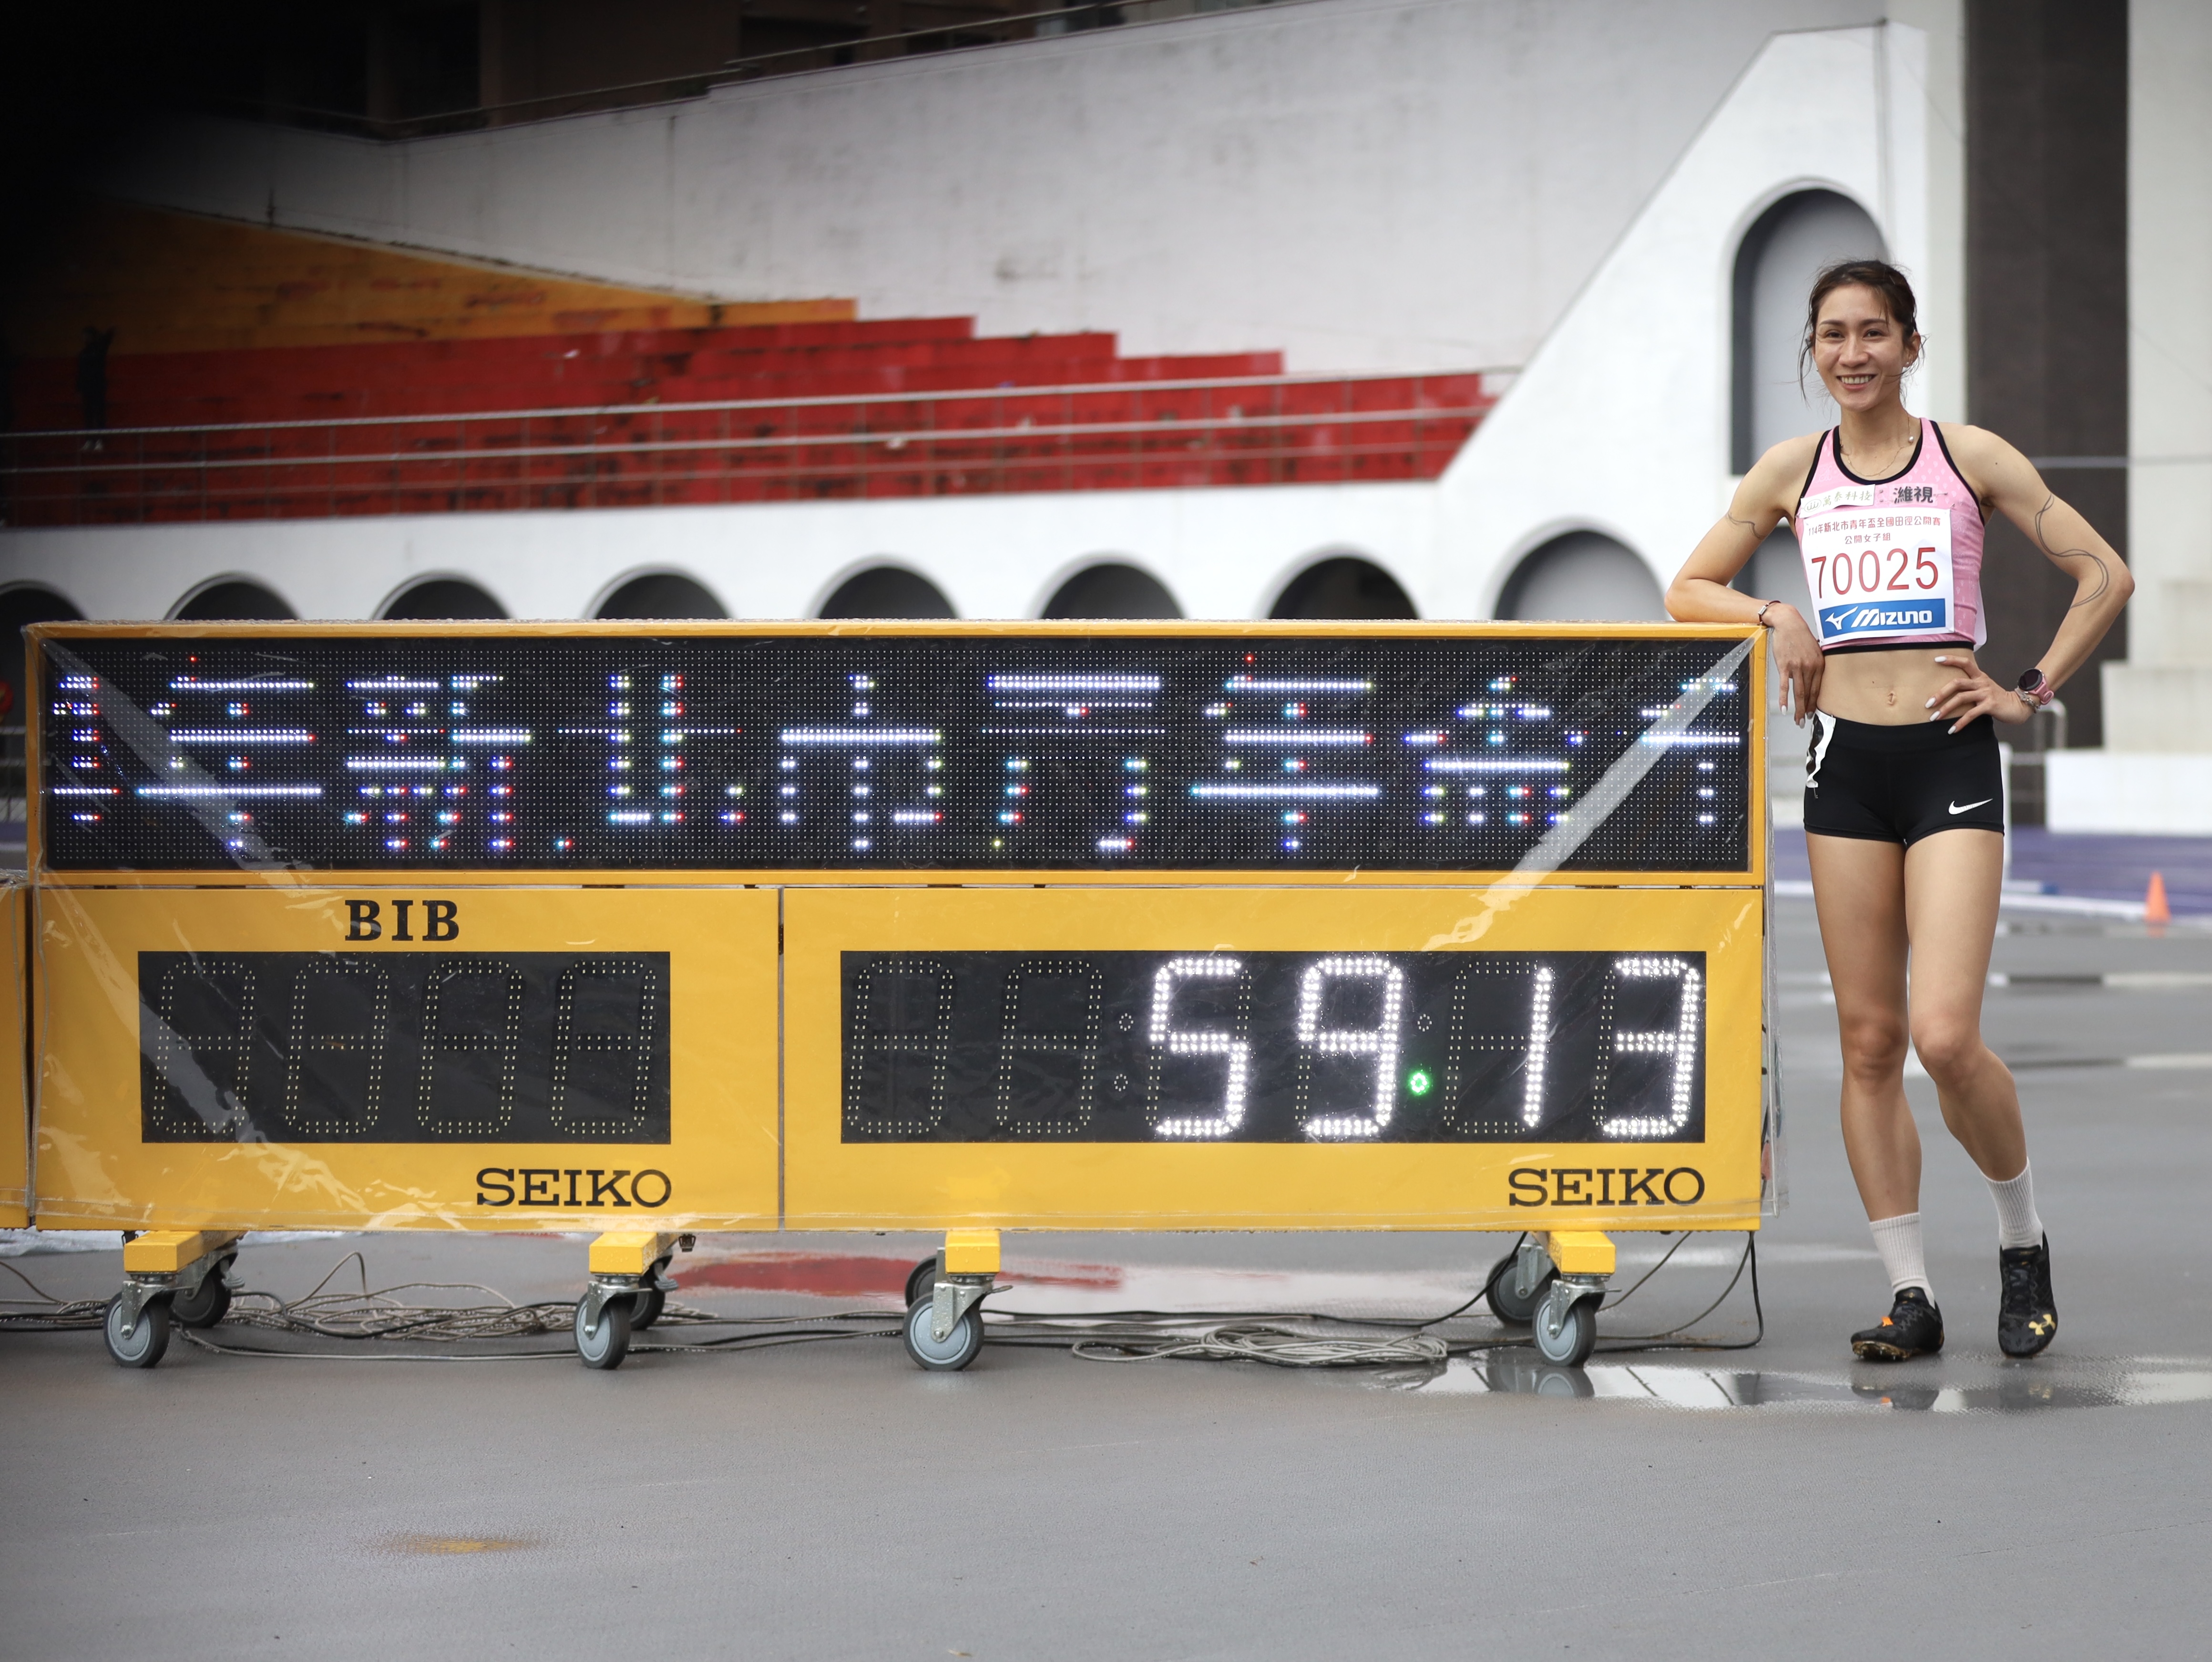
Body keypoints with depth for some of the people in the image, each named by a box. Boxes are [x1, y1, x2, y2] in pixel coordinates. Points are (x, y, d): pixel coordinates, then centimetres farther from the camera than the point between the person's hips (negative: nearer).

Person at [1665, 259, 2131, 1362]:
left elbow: (2105, 576, 5)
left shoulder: (1969, 457, 3)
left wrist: (2032, 693, -1)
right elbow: (1688, 592, 16)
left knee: (1946, 1035, -14)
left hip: (1951, 757, -3)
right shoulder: (1791, 472, 10)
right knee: (1869, 1040, 1)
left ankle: (2024, 1240, 11)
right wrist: (1773, 616, -2)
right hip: (1846, 762, 3)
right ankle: (1910, 1298, 7)